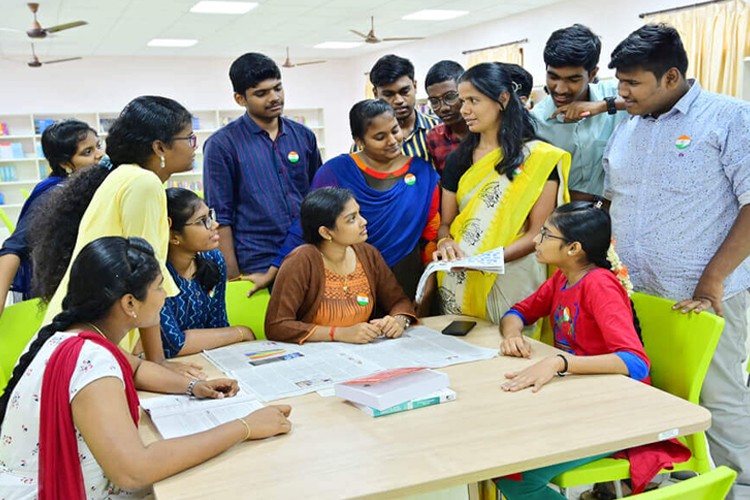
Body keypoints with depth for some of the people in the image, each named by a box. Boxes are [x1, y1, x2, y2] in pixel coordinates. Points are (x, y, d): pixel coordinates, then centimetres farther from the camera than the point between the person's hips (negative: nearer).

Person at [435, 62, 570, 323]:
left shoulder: (539, 157, -6)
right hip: (459, 281, 4)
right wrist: (445, 242, -12)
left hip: (511, 278, -4)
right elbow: (445, 222, 10)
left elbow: (538, 233, -8)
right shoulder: (459, 158, 8)